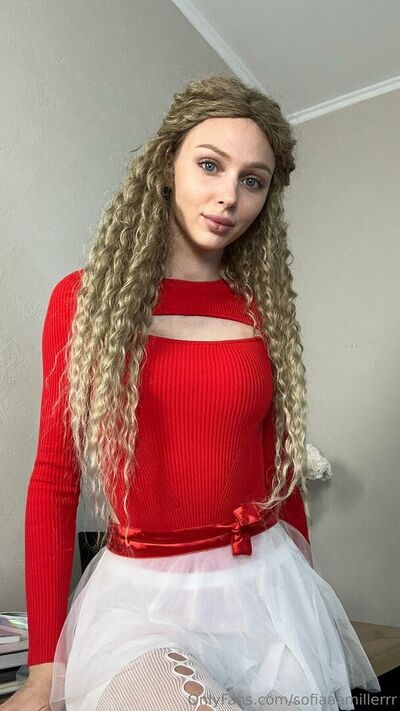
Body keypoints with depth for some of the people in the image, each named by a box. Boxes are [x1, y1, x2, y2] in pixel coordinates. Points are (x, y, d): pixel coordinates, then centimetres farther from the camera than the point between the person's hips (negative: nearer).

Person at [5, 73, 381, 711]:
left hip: (265, 588, 3)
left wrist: (307, 602, 17)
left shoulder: (264, 311, 4)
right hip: (139, 595, -2)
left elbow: (283, 472, 10)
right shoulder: (84, 298, -3)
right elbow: (54, 480, -2)